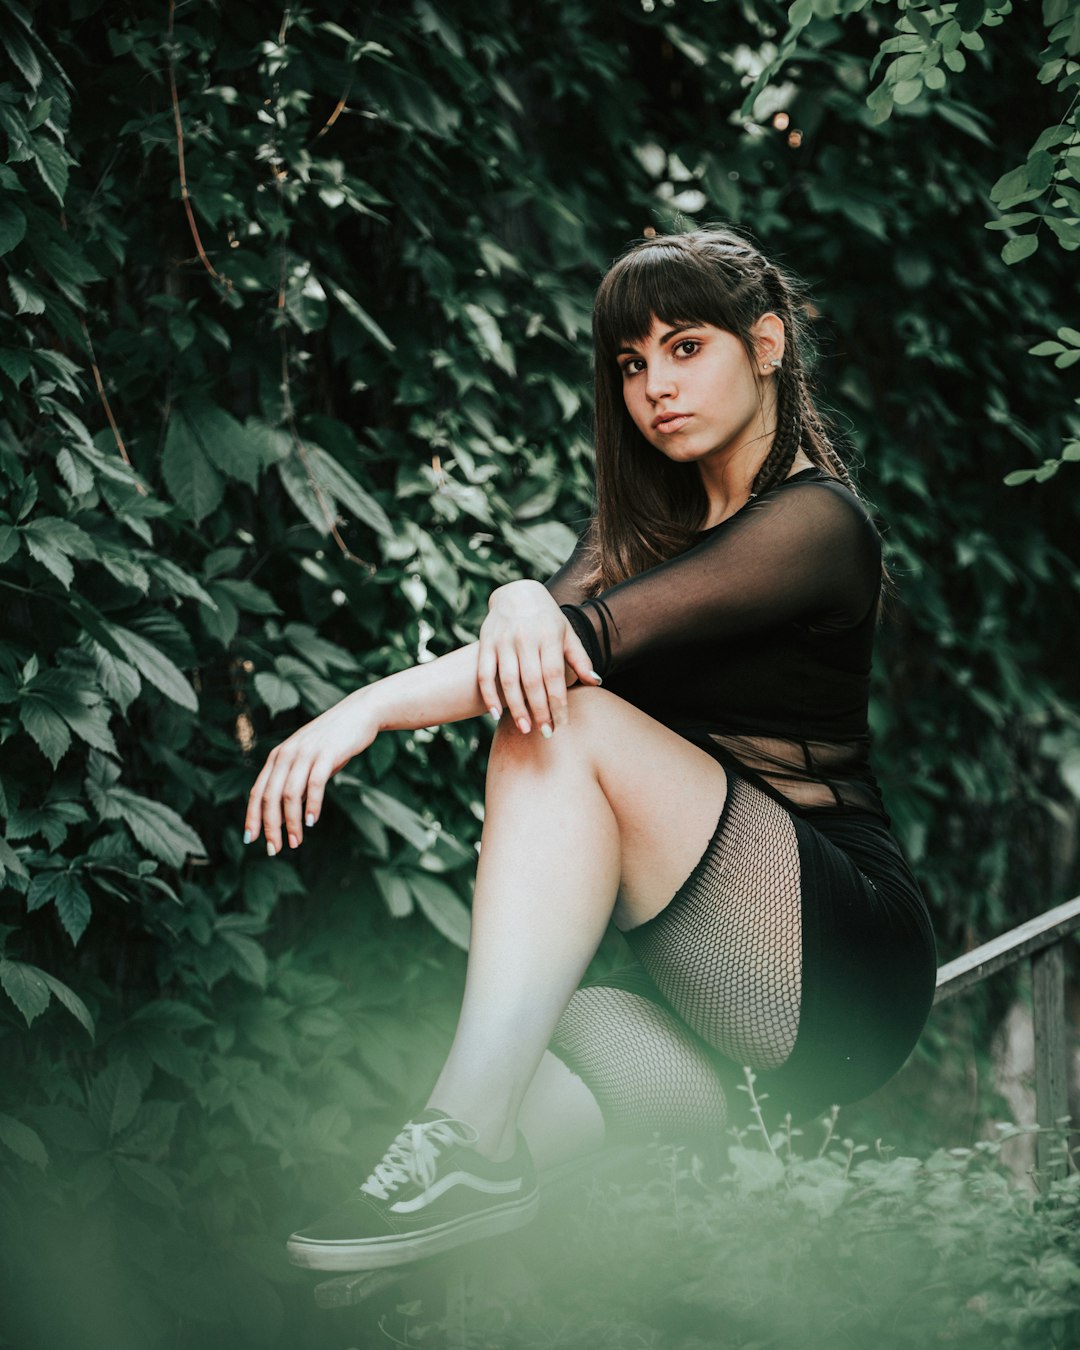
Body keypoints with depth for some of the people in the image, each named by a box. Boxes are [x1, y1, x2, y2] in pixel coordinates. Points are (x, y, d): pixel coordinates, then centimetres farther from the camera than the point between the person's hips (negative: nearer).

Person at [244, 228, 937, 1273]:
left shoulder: (818, 521, -7)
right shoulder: (644, 520, 17)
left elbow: (602, 635, -20)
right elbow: (557, 613, -4)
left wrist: (370, 707, -29)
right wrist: (521, 599, -29)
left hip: (846, 969, -5)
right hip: (697, 974, 5)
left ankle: (467, 1147, -34)